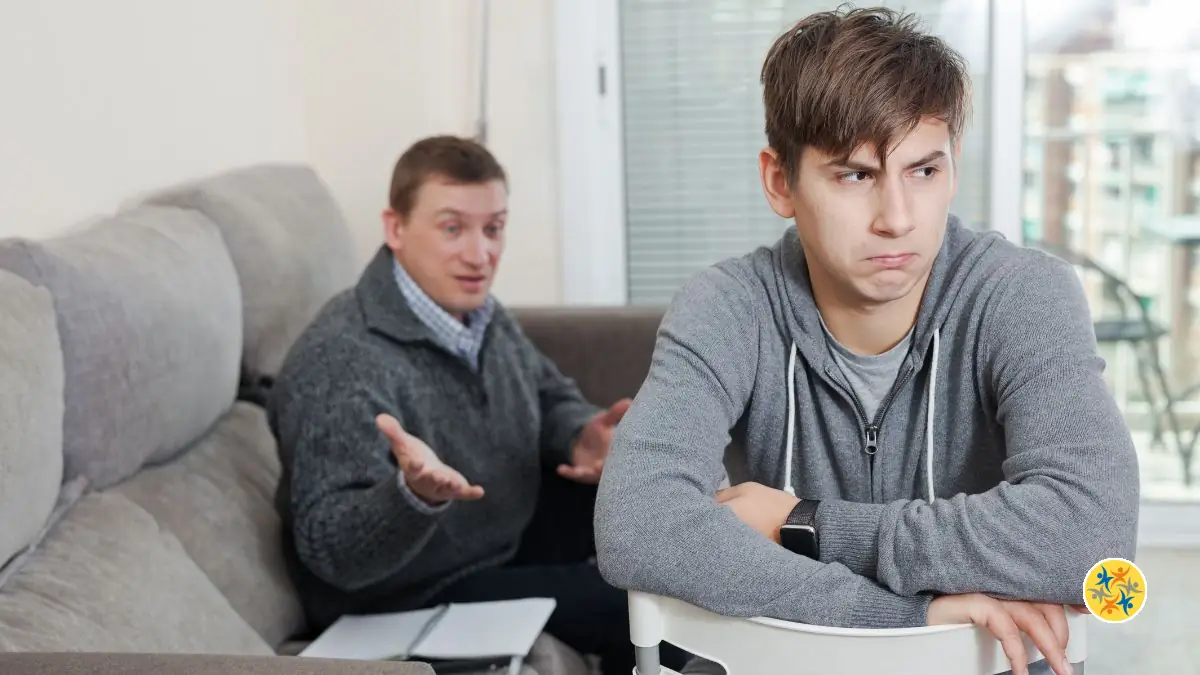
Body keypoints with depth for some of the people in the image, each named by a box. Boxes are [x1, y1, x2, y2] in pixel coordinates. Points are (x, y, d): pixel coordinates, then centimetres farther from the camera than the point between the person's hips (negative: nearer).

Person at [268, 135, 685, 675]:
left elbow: (549, 395, 13)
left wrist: (581, 435, -10)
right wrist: (415, 494, -54)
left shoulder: (477, 311, -4)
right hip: (410, 596, -9)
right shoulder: (342, 361, -30)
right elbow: (329, 551, -34)